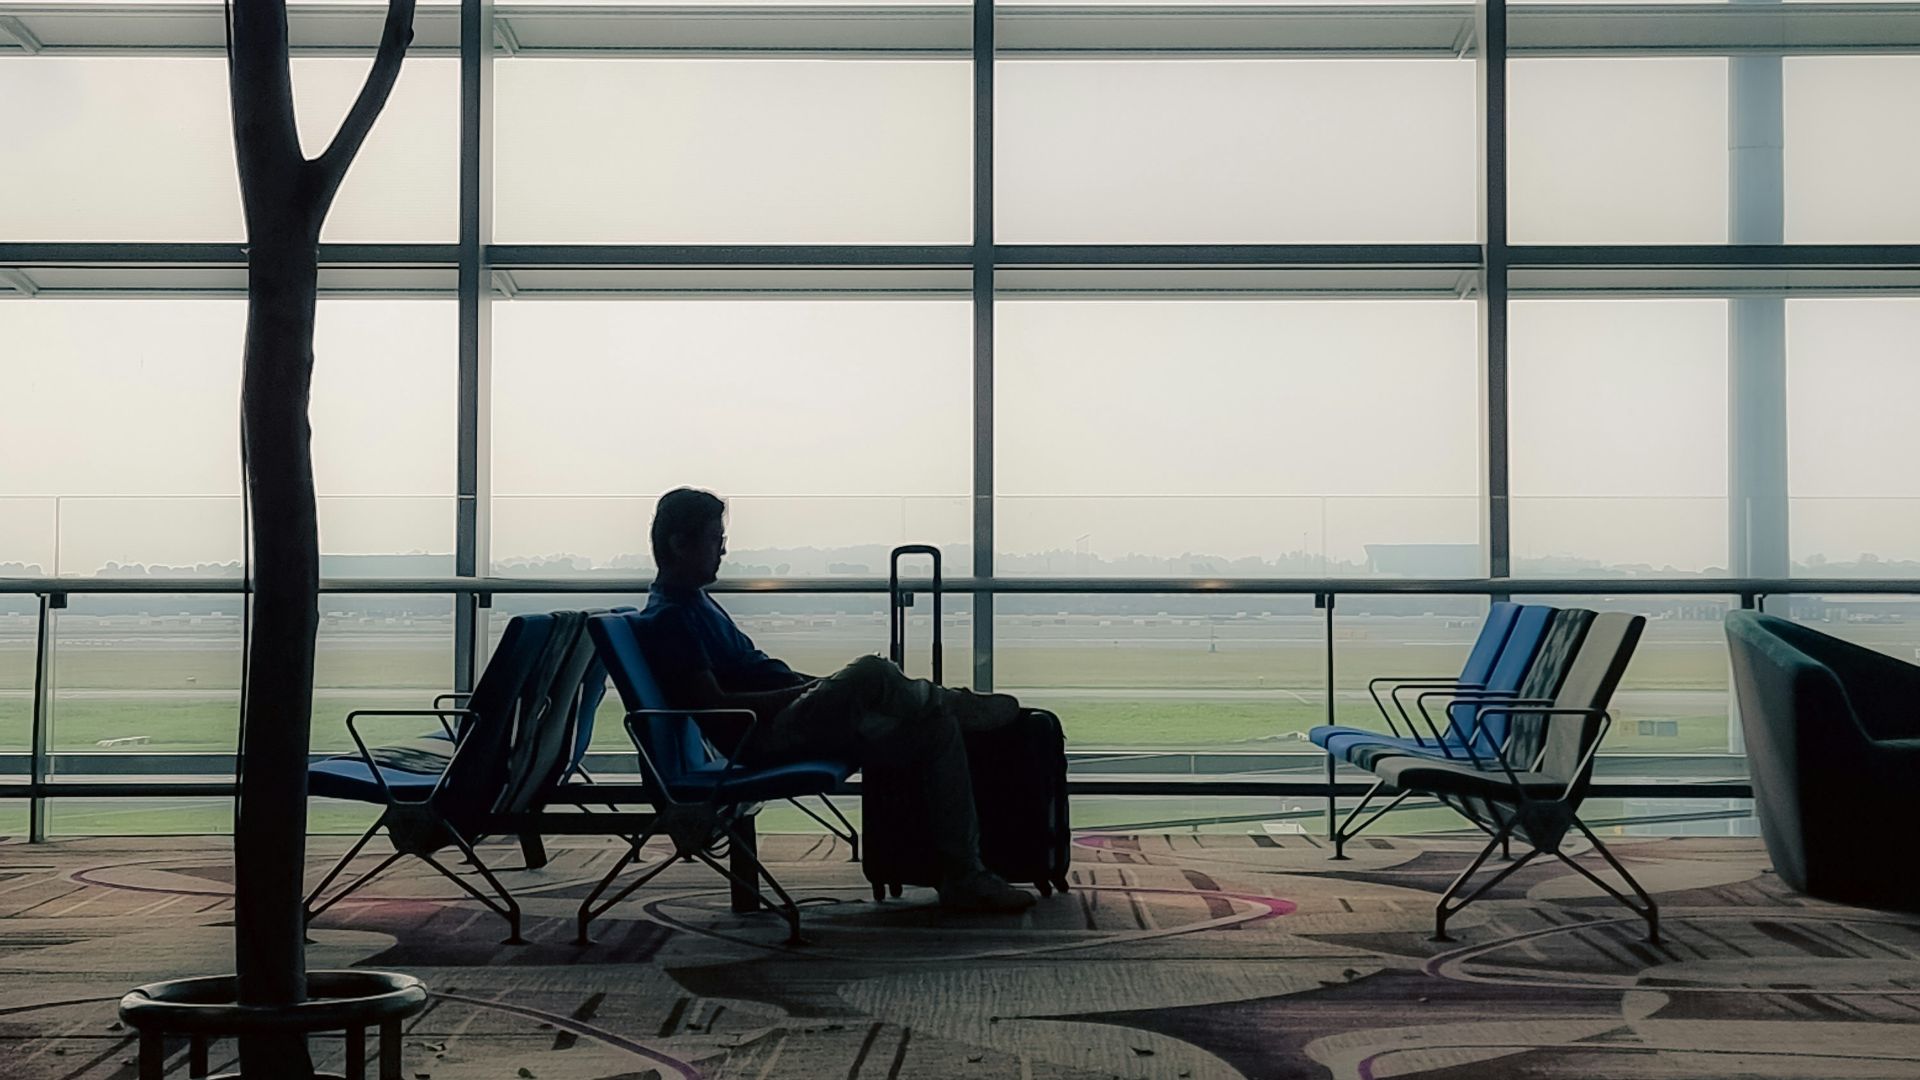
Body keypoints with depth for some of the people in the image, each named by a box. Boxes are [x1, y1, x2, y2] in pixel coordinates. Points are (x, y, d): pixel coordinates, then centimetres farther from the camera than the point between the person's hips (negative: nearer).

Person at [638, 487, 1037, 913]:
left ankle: (963, 878, 0)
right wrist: (803, 692, -17)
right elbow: (713, 703, -20)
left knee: (938, 731, -1)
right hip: (759, 738, -10)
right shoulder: (667, 618, -11)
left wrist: (815, 685, 11)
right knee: (870, 673, -32)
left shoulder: (697, 603, 22)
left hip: (787, 721, 10)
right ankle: (960, 707, 2)